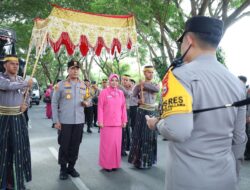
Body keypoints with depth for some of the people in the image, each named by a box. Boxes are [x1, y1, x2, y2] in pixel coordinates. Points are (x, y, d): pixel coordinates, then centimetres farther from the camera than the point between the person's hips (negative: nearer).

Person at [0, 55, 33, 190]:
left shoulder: (21, 80, 10)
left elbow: (27, 95, 22)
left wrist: (26, 104, 2)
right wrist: (26, 84, -18)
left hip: (19, 119, 5)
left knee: (18, 149, 8)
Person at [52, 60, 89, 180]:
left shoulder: (83, 85, 9)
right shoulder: (60, 85, -3)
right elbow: (54, 103, -3)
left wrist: (86, 103, -4)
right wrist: (56, 120, -8)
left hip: (79, 121, 4)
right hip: (64, 121, -3)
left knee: (75, 146, 11)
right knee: (64, 146, 6)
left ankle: (71, 167, 27)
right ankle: (63, 169, 22)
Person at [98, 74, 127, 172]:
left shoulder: (120, 93, 7)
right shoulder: (104, 92, -3)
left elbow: (123, 108, 9)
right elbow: (100, 108, -4)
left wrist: (124, 120, 6)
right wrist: (100, 121, -8)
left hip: (118, 123, 3)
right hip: (106, 123, -3)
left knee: (117, 143, 9)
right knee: (107, 143, 4)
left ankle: (115, 163, 23)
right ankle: (106, 164, 18)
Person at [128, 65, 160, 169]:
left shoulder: (155, 84, 9)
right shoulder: (139, 85, 0)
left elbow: (157, 89, -15)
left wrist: (145, 85, -12)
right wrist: (138, 101, -20)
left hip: (153, 112, 4)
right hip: (142, 112, -3)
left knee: (151, 136, 8)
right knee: (140, 136, -2)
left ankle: (149, 160, 21)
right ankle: (139, 160, 9)